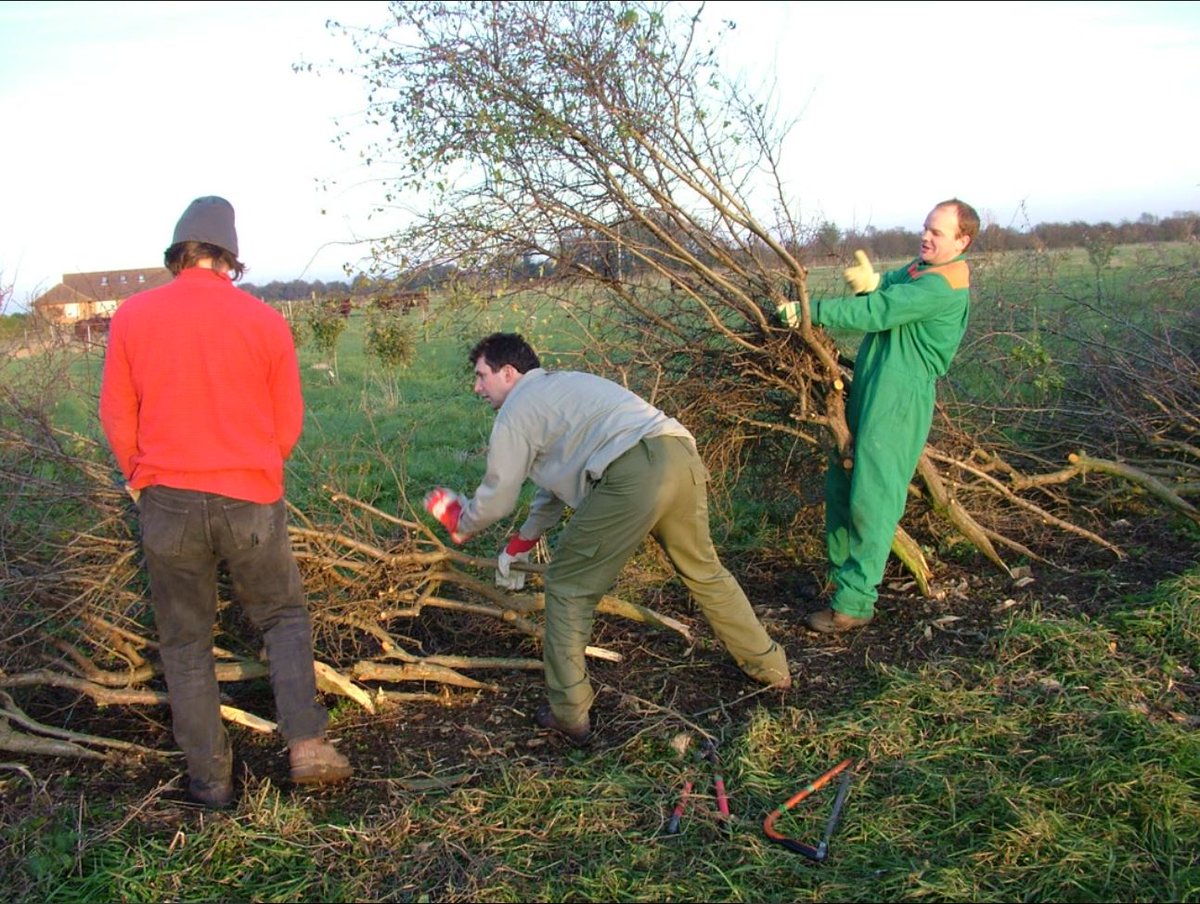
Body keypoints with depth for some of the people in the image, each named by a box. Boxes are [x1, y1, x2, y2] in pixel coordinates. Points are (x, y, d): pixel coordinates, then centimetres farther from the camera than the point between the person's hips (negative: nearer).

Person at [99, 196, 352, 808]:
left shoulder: (131, 316, -1)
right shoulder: (266, 321, -3)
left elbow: (117, 417, 5)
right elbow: (289, 422, 4)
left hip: (166, 501, 1)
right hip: (251, 502, 0)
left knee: (184, 641, 14)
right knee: (284, 617, 17)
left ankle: (210, 779, 20)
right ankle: (307, 744, 1)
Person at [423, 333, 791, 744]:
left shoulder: (516, 411, 10)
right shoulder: (561, 386, 36)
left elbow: (497, 498, 15)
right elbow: (561, 475, 43)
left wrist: (461, 525, 37)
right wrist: (523, 540, 49)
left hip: (632, 475, -9)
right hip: (681, 454, 9)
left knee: (567, 586, 8)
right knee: (704, 571, 27)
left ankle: (569, 713, 14)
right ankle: (770, 666, 39)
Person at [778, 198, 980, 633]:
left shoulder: (942, 287, -14)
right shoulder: (919, 269, 18)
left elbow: (874, 314, -20)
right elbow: (883, 290, 4)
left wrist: (808, 311, -17)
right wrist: (871, 282, -21)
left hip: (898, 401, -10)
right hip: (866, 390, 10)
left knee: (871, 499, -9)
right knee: (840, 485, 14)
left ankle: (855, 602, -3)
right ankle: (841, 575, 27)